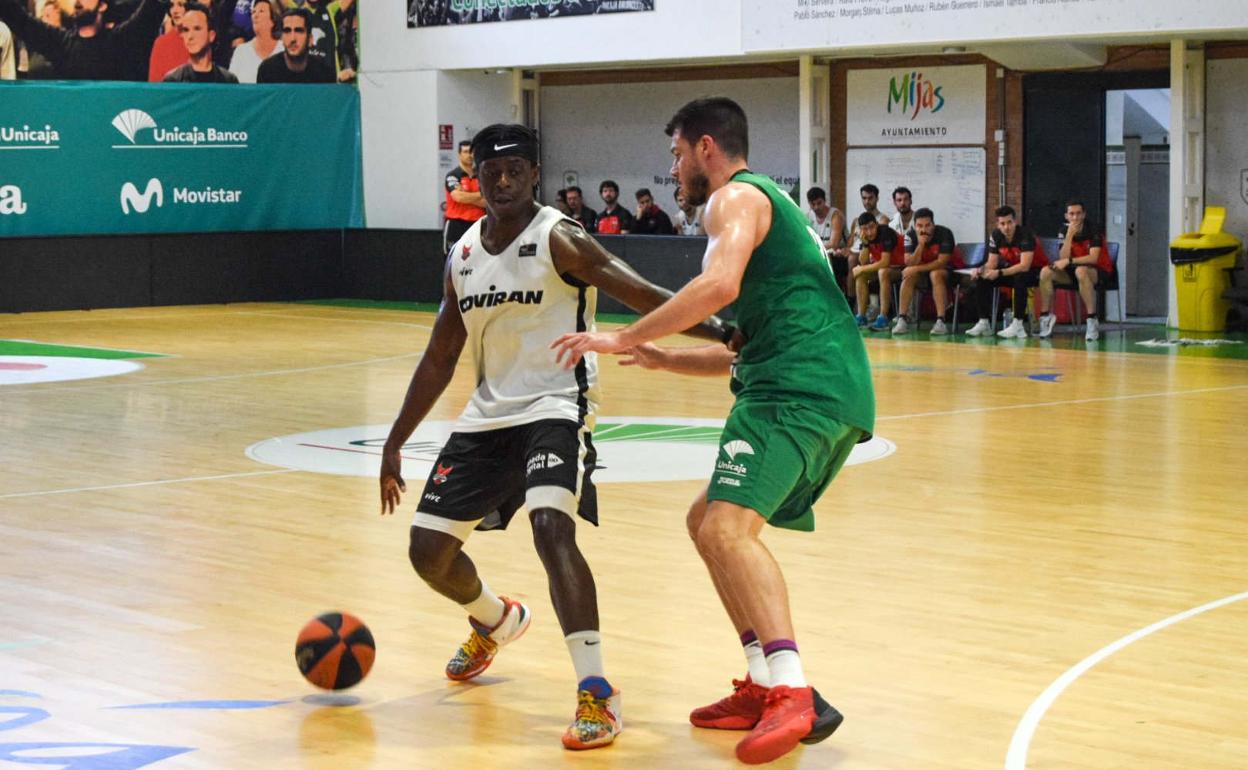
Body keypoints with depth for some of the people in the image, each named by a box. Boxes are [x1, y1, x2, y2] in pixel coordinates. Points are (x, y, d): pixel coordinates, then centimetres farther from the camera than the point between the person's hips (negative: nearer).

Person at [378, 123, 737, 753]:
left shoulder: (560, 240, -10)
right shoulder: (461, 257, 9)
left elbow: (644, 297, -20)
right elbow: (439, 358, 17)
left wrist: (724, 334, -35)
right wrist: (394, 445, 16)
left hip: (554, 407, -7)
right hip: (487, 415, 7)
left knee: (550, 528, -30)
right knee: (428, 548, 9)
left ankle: (596, 693, -27)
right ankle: (497, 621, 42)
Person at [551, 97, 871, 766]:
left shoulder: (735, 197, 0)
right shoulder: (770, 205, 31)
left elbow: (719, 284, -21)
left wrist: (625, 339, -14)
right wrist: (665, 359, 30)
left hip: (800, 388, -10)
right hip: (831, 392, 10)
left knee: (728, 527, -23)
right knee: (710, 521, 18)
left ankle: (792, 694, -34)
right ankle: (763, 685, 14)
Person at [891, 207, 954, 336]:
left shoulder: (945, 234, -21)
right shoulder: (911, 235, -11)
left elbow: (942, 262, -24)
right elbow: (910, 263, -18)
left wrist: (917, 268, -28)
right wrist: (920, 245, -32)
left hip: (944, 271, -3)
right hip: (921, 273, 3)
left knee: (936, 274, -35)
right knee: (908, 274, -26)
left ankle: (941, 321, -39)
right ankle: (902, 319, -26)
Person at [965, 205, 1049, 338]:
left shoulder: (1025, 234, -26)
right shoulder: (996, 236, -7)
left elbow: (1024, 266, -33)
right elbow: (992, 263, -2)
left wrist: (999, 273, -39)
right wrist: (981, 270, -24)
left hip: (1035, 270, -7)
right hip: (1014, 269, 7)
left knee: (1020, 278, -39)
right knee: (981, 279, -11)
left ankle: (1018, 325, -33)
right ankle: (984, 322, -7)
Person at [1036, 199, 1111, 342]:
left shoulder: (1093, 230, -15)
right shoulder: (1064, 231, 0)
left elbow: (1093, 258, -25)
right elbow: (1063, 258, -11)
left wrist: (1068, 261, -31)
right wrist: (1069, 235, -20)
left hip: (1100, 271, -5)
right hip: (1073, 271, 5)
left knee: (1080, 271, -40)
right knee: (1046, 272, -16)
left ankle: (1092, 321, -37)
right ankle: (1045, 316, -6)